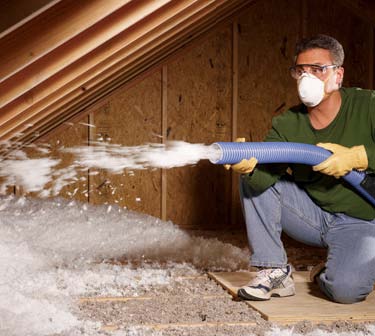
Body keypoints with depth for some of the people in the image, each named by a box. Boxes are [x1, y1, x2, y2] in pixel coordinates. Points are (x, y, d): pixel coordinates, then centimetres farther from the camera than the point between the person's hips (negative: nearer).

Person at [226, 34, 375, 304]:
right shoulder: (286, 125, -5)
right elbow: (265, 175, -20)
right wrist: (249, 166, -43)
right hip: (313, 216, 3)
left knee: (346, 289, -30)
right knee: (254, 180, -13)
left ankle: (329, 271, 10)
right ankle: (275, 271, -10)